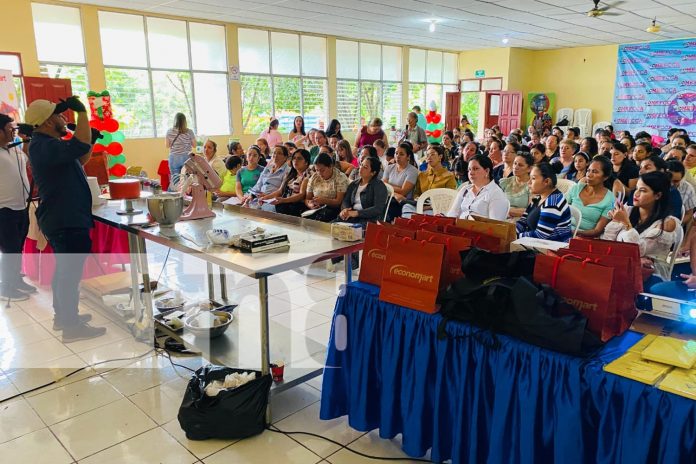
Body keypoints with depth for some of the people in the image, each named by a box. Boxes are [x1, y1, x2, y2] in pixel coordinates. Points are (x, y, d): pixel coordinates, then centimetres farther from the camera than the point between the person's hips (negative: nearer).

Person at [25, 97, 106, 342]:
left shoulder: (47, 144, 14)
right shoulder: (43, 146, -21)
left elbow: (79, 159, 21)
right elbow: (80, 146, -36)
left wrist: (91, 141, 5)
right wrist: (82, 111, -26)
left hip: (62, 218, 11)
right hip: (67, 221, -11)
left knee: (64, 270, 20)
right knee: (70, 273, -4)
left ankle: (62, 315, 32)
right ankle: (71, 326, 5)